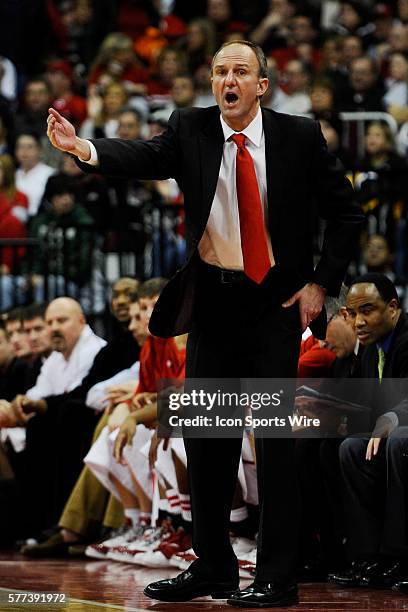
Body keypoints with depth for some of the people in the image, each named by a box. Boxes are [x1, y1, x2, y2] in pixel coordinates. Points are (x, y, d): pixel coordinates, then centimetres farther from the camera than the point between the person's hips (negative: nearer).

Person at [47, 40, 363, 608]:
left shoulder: (299, 136, -3)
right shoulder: (190, 130, 1)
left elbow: (346, 213, 3)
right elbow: (146, 156, -18)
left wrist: (321, 284, -4)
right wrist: (82, 147, -38)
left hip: (275, 302, -3)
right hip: (212, 300, 3)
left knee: (273, 434, -5)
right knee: (204, 433, 8)